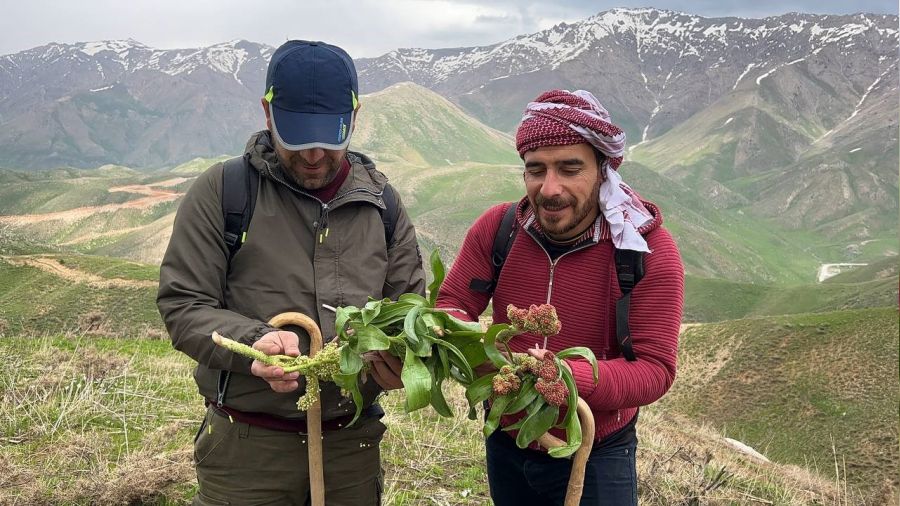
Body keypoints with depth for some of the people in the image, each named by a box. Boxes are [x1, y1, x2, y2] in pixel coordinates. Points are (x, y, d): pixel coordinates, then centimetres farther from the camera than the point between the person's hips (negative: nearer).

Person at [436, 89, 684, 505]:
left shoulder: (647, 250, -19)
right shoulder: (496, 228, -11)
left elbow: (654, 370, -23)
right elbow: (451, 304, -4)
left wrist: (569, 377, -42)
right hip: (506, 447, 4)